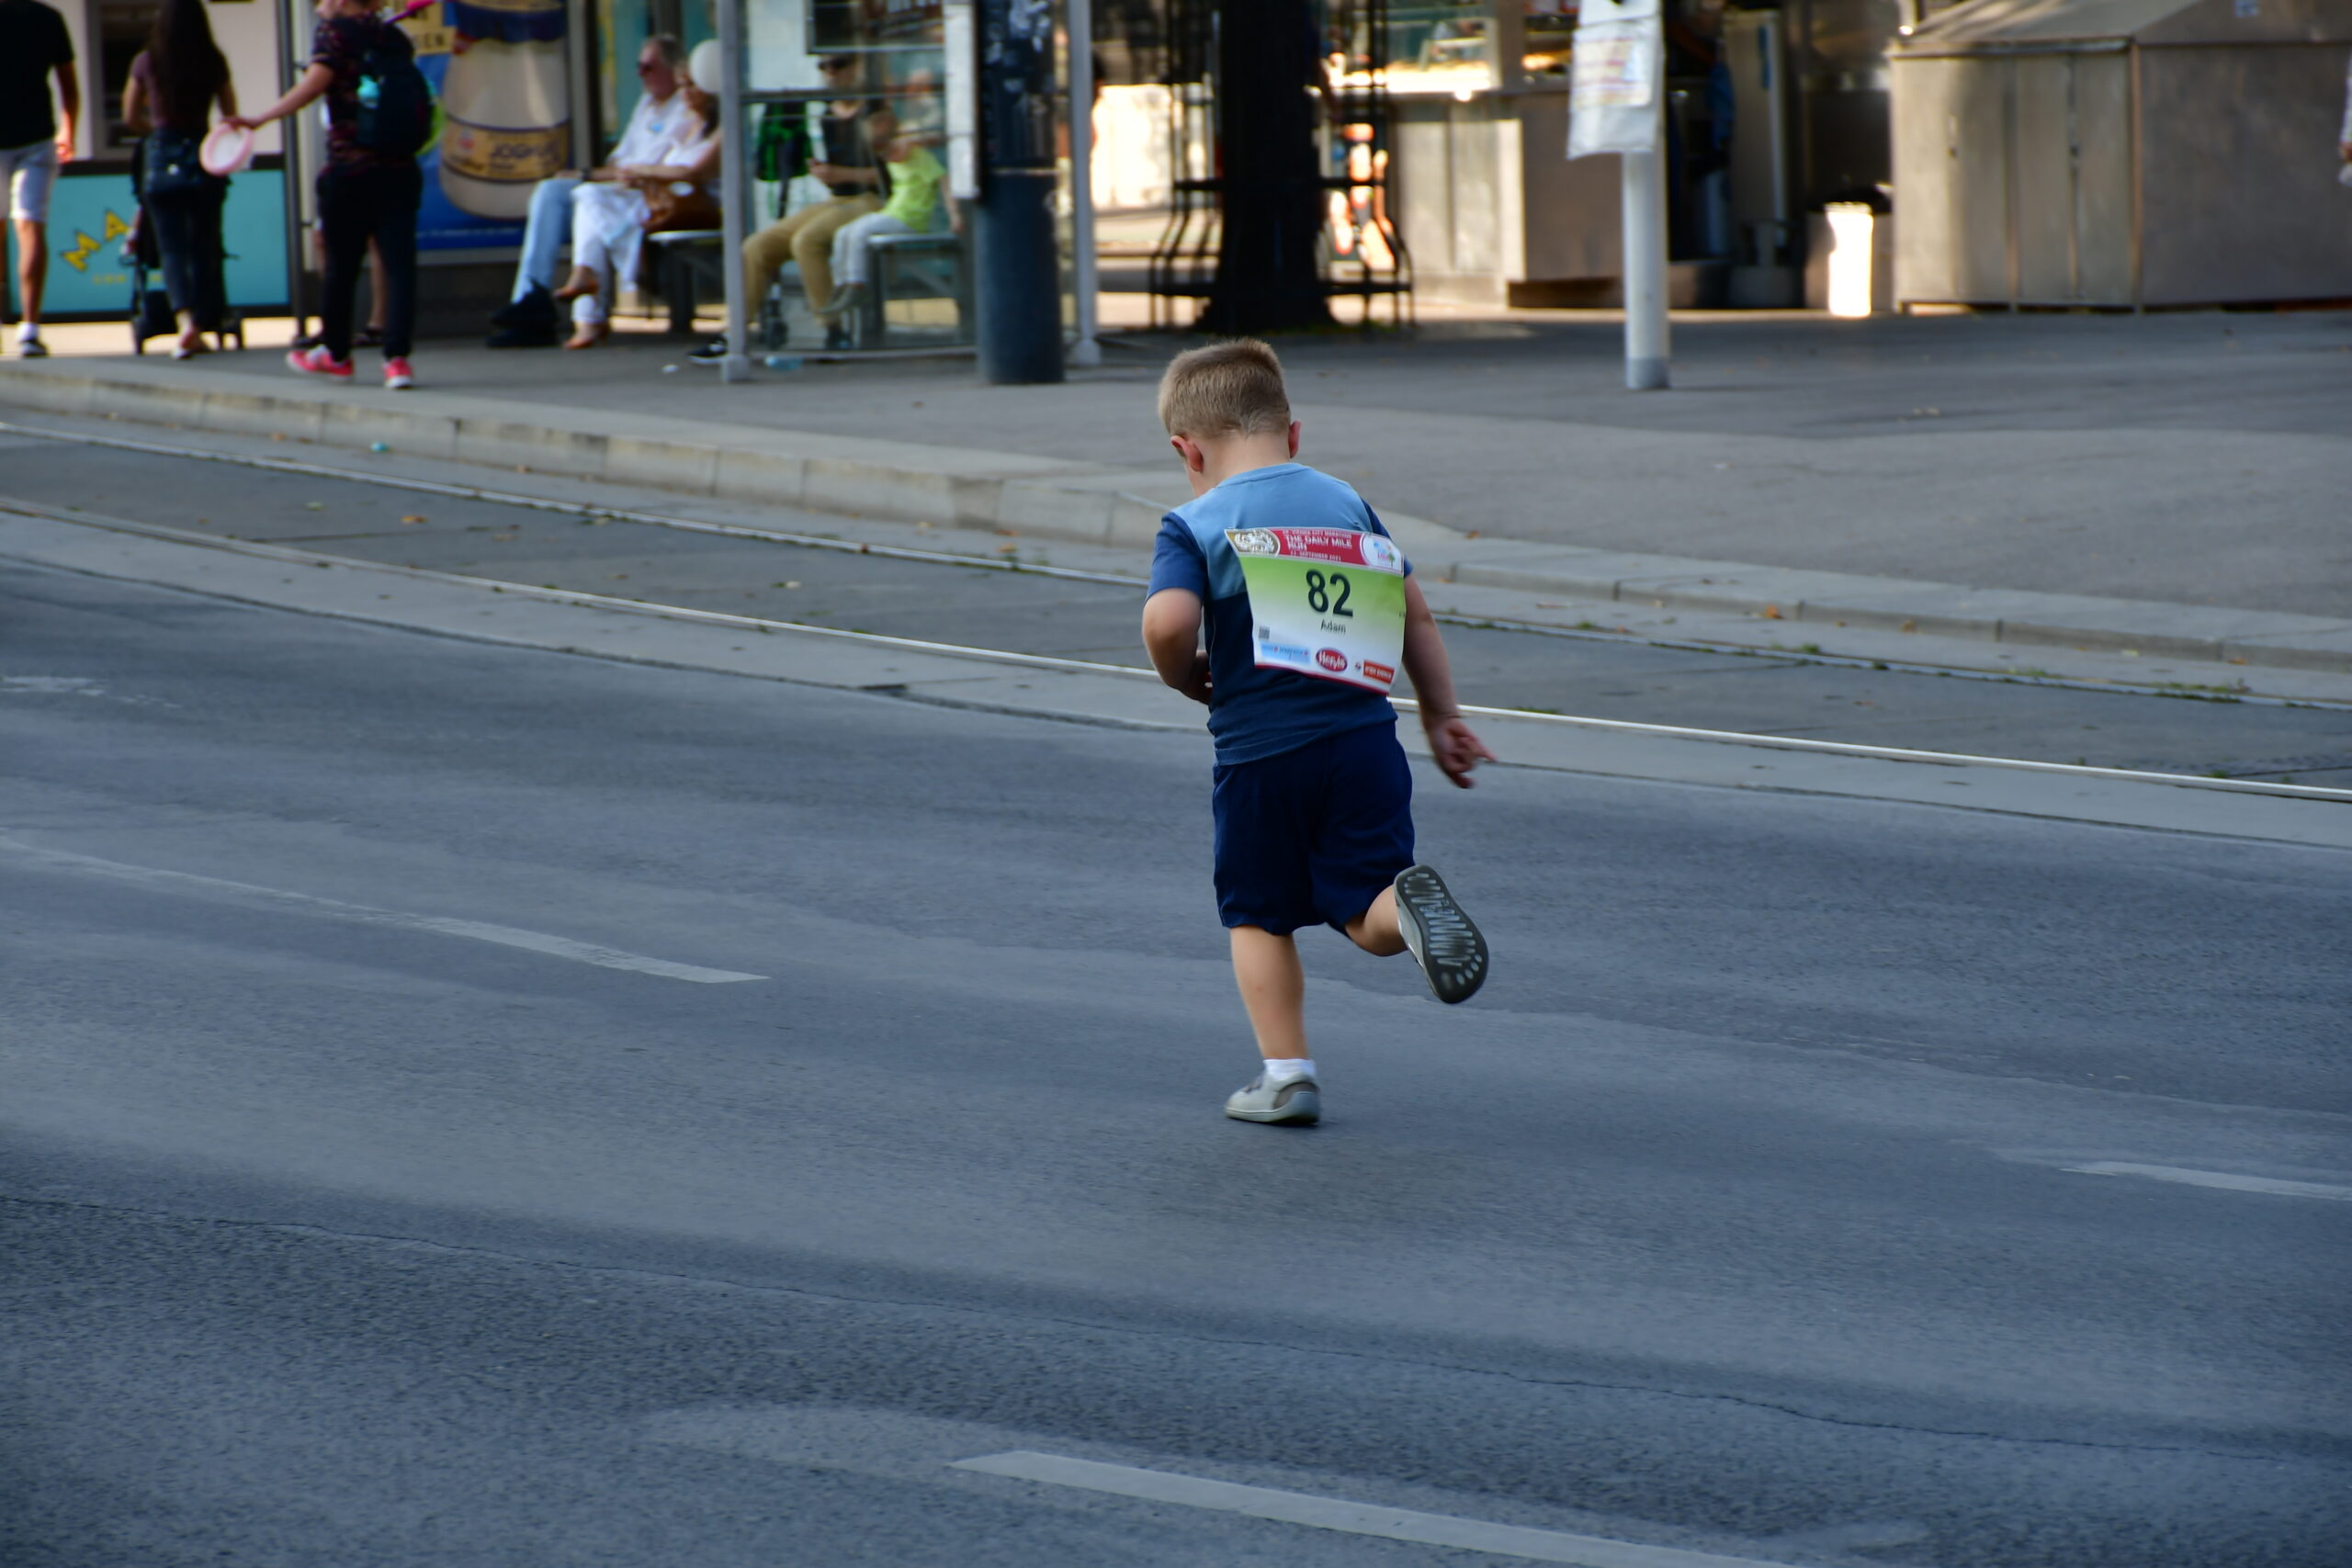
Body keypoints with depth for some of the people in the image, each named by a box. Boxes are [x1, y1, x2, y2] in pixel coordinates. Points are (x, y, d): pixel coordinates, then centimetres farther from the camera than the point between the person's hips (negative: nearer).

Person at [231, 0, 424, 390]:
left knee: (341, 266, 11)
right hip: (400, 171, 4)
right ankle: (397, 357, -14)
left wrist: (259, 120, -18)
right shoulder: (394, 36, 10)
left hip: (348, 170, -4)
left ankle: (336, 354, 26)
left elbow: (316, 81, -18)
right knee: (399, 263, -2)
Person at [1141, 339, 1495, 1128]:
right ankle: (1410, 904, -26)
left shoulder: (1196, 524, -3)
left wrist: (1185, 677, 1)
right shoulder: (1346, 502, 12)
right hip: (1364, 737, 3)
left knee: (1258, 916, 15)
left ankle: (1286, 1070, 8)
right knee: (1368, 912, 7)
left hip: (1260, 750, -3)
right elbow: (1415, 615, 13)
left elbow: (1168, 622, -20)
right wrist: (1441, 715, 21)